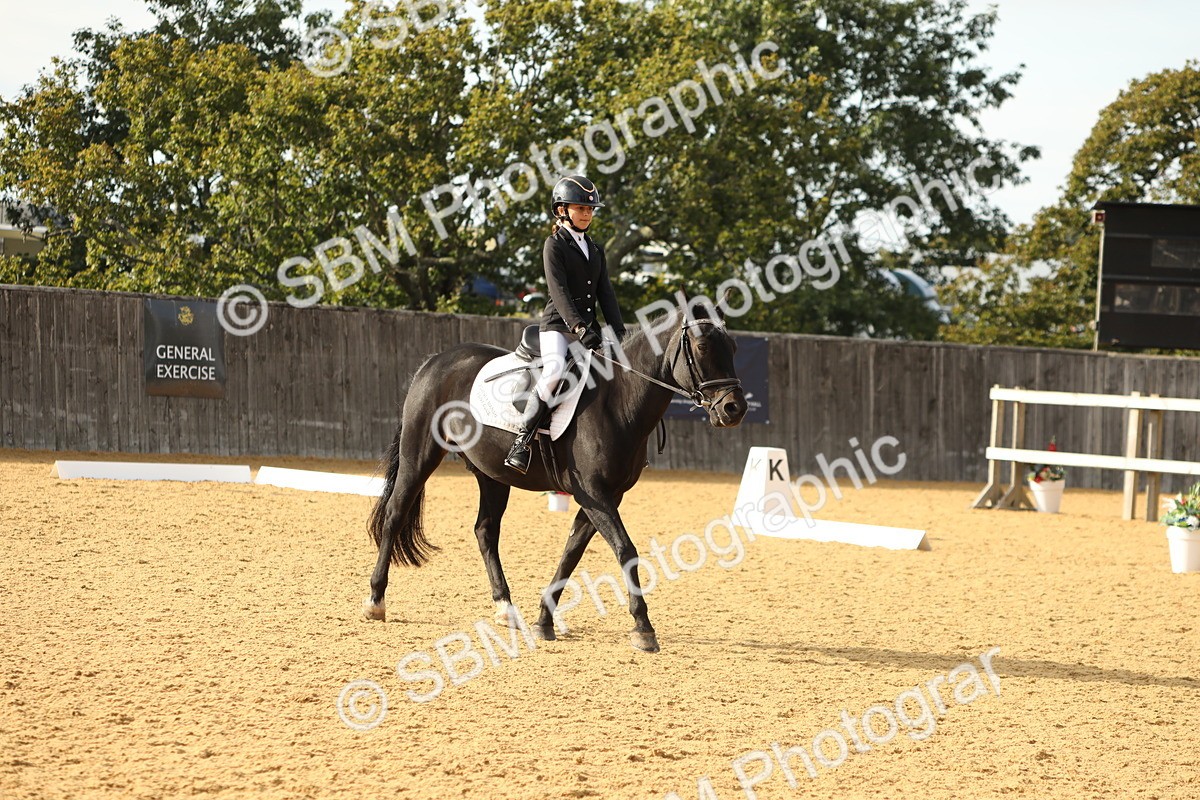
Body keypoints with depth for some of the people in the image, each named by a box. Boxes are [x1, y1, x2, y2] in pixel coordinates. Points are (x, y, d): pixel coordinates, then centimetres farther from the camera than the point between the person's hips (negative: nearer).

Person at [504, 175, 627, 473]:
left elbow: (606, 292, 12)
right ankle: (522, 441, -32)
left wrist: (618, 331, -2)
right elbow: (559, 291, -16)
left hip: (588, 326, 7)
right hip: (558, 324, -7)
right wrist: (580, 328, -28)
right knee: (555, 370, -32)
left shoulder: (596, 249, 17)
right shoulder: (555, 245, -4)